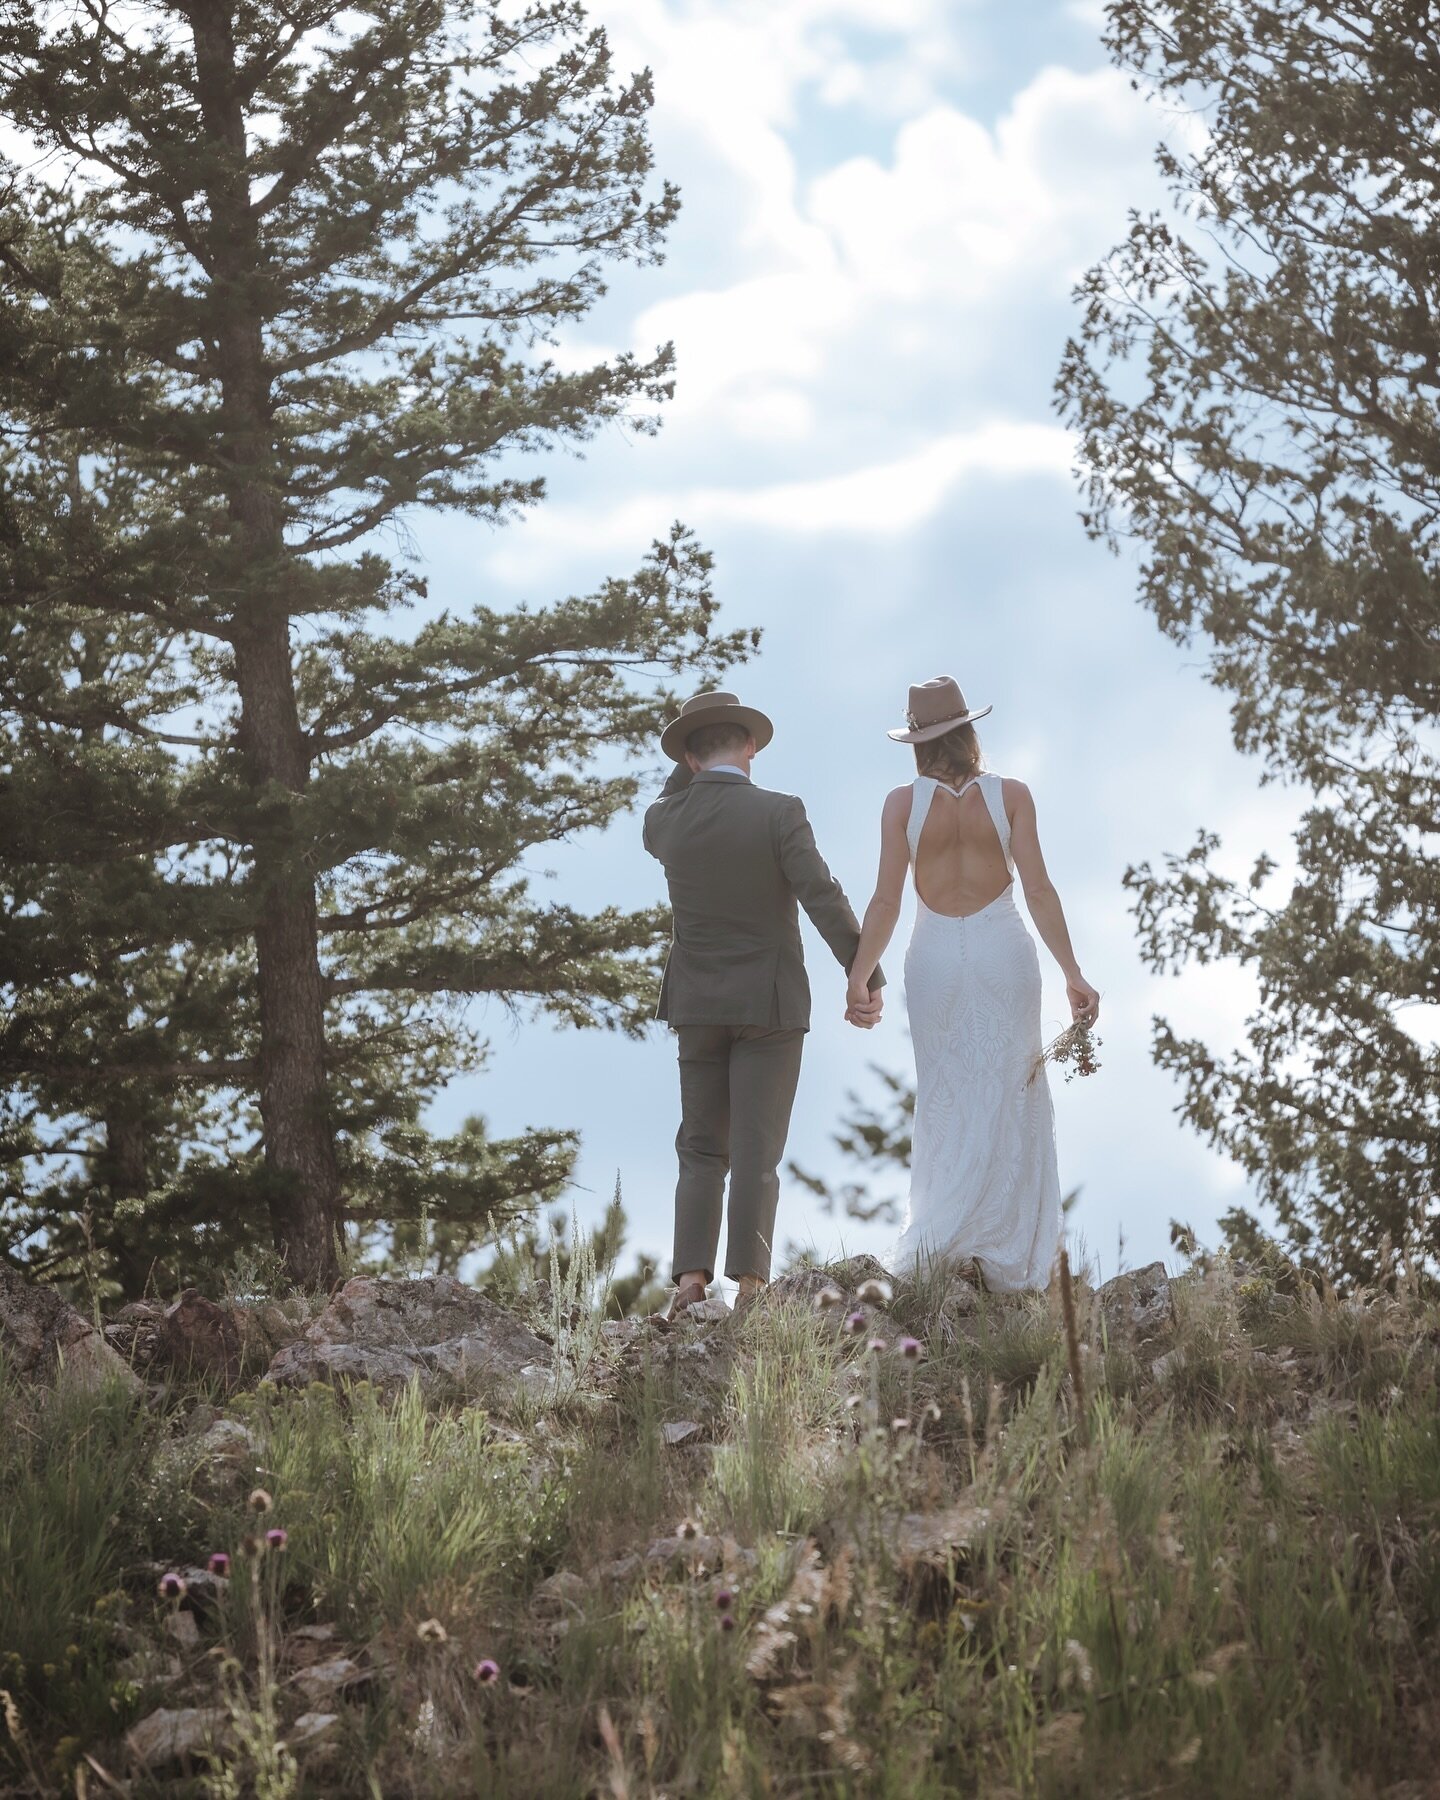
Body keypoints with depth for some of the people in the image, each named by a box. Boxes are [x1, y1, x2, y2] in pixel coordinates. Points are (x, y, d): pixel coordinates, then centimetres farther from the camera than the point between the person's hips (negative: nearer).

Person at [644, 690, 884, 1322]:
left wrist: (691, 768, 19)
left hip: (699, 1003, 3)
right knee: (756, 1151, -1)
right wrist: (867, 977, -19)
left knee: (702, 1150, 9)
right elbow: (824, 900, -20)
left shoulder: (666, 819, -1)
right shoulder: (778, 813, -12)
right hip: (770, 1004, -3)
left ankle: (691, 1281, -6)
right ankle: (749, 1288, -7)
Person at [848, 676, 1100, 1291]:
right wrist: (1072, 975, -2)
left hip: (935, 957, 1)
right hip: (1003, 951, -1)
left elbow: (885, 902, -6)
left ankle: (931, 1247, 3)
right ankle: (1005, 1262, -1)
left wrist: (856, 981, 0)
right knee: (1007, 1102, 6)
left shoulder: (903, 803, -2)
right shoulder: (1010, 795, -2)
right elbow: (1039, 891, -5)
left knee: (948, 1106, 10)